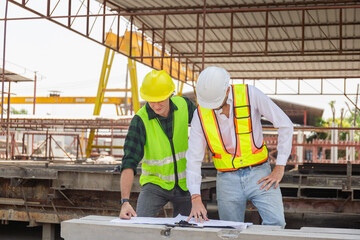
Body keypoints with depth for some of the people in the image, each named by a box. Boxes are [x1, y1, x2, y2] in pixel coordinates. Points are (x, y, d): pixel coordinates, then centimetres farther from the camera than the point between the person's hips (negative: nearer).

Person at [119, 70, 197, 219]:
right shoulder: (140, 120, -21)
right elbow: (129, 163, -27)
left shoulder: (184, 105, -10)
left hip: (184, 184, 3)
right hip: (155, 183, -3)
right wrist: (125, 201, -38)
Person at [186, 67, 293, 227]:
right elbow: (193, 158, -3)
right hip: (227, 179, 2)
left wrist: (279, 167, -6)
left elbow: (285, 125, -4)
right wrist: (196, 198, -13)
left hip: (258, 174, -1)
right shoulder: (201, 114, -5)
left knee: (276, 222, -18)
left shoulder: (250, 95, -10)